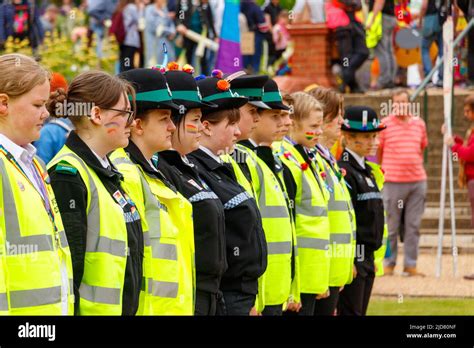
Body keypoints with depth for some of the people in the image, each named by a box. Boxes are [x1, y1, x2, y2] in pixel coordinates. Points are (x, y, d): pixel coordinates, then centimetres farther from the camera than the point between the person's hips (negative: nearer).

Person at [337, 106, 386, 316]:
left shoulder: (366, 170, 15)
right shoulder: (343, 171, -14)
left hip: (367, 257, 9)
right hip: (352, 256, -9)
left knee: (360, 312, 10)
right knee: (350, 312, -6)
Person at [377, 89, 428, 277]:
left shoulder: (419, 123, 10)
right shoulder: (385, 124, 0)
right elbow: (378, 151, 7)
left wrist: (416, 166, 15)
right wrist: (384, 172, 9)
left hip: (418, 181, 3)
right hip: (393, 182, -3)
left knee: (413, 226, 4)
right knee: (391, 226, 1)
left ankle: (410, 265, 10)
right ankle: (388, 264, 9)